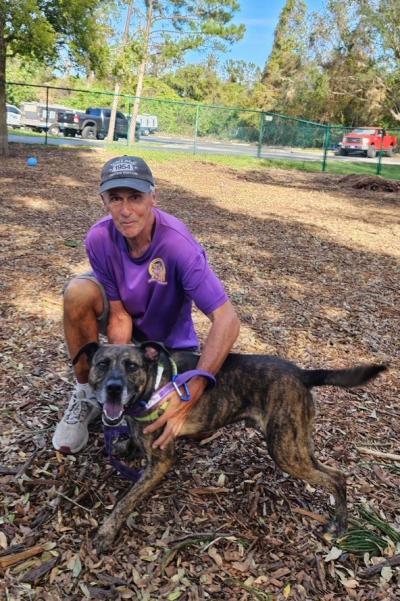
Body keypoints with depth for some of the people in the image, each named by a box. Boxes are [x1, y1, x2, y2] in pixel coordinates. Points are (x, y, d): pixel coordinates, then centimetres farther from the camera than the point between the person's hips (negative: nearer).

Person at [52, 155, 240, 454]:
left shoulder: (179, 244, -36)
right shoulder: (99, 238, -25)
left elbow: (227, 320, -42)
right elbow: (119, 314, -19)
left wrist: (192, 393, -47)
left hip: (167, 336, -1)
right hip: (125, 315, 2)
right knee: (79, 293, -29)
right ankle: (86, 392, -7)